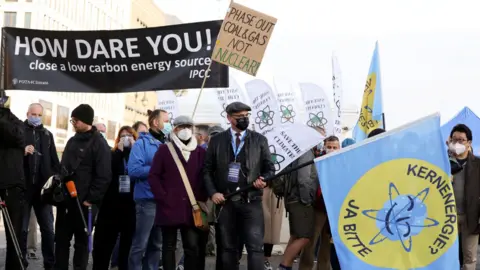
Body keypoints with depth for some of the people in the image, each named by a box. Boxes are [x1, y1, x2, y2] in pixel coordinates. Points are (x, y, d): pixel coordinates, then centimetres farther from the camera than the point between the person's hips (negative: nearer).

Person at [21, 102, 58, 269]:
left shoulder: (47, 135, 13)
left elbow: (54, 160, 13)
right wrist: (22, 152, -19)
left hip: (43, 187, 3)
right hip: (22, 187, -3)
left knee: (48, 228, 6)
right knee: (21, 228, 6)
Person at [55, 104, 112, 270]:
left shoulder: (99, 143, -8)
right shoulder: (72, 141, 14)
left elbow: (104, 176, -14)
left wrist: (91, 199, -16)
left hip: (84, 202, -7)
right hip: (65, 199, 7)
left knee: (82, 241, 4)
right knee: (61, 239, 9)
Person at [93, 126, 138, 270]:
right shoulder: (112, 154, 8)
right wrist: (120, 150, -8)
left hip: (131, 206, 0)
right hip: (112, 204, 0)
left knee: (128, 244, 7)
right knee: (103, 244, 4)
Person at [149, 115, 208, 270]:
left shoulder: (200, 152, 12)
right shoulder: (164, 149, 5)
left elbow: (205, 177, 11)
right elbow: (153, 176, 0)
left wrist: (201, 200, -2)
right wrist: (163, 198, -9)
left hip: (191, 208, 2)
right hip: (169, 206, -2)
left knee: (193, 247, -2)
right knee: (169, 246, 5)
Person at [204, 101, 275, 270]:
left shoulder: (259, 140, 7)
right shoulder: (216, 140, 7)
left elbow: (270, 168, 8)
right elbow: (207, 170, 7)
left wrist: (264, 180, -14)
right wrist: (212, 193, -6)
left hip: (252, 202, -1)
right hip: (225, 202, 1)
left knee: (255, 247, -7)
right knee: (228, 248, 8)